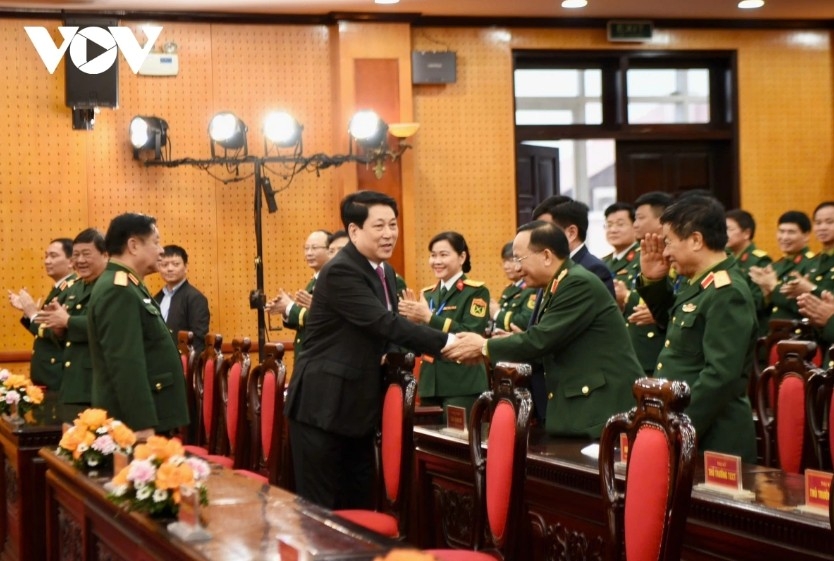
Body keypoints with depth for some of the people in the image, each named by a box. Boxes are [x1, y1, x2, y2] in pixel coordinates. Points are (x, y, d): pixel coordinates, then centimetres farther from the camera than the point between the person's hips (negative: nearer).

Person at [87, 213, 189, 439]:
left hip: (148, 417, 10)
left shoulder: (128, 287, 16)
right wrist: (143, 425, -27)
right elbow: (125, 364, -24)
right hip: (134, 422, -10)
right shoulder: (118, 291, -17)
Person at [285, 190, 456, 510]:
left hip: (359, 404, 9)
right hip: (323, 404, -9)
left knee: (359, 502, 13)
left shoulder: (385, 274, 11)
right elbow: (385, 324, -26)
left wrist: (423, 348, -5)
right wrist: (446, 342, -28)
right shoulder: (340, 272, -18)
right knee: (319, 507, -2)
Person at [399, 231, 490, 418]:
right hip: (430, 382, 6)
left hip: (462, 386, -6)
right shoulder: (427, 294, 14)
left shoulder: (476, 292, -3)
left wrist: (429, 317, -21)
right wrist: (414, 319, -6)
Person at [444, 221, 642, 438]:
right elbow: (543, 341, 15)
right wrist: (485, 350, 5)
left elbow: (541, 339, -19)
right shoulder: (556, 287, 14)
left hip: (604, 404, -9)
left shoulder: (580, 283, -16)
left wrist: (485, 346, -8)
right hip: (575, 405, 9)